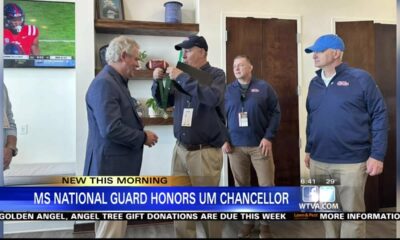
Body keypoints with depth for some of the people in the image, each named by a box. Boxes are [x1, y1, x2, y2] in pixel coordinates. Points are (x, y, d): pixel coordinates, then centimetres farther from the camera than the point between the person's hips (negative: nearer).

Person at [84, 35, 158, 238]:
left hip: (119, 166, 10)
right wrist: (143, 137, -14)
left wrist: (141, 133, 5)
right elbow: (111, 129, -26)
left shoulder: (116, 81, 15)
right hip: (111, 167, -10)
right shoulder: (104, 84, -18)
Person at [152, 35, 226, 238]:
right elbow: (164, 101, 18)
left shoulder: (216, 74, -4)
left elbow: (213, 98, -25)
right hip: (180, 149, 5)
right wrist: (158, 82, 0)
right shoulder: (183, 76, 11)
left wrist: (182, 78, -22)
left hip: (205, 152, -5)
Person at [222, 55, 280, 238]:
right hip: (235, 146, 2)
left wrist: (268, 137, -9)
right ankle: (247, 220, 28)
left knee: (266, 185, 3)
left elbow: (275, 112, 0)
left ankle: (265, 222, 23)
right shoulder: (227, 90, 8)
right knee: (241, 186, 10)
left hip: (260, 144, -1)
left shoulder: (264, 87, 3)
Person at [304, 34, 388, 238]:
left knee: (352, 212, 8)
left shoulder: (360, 78, -6)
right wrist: (309, 150, 16)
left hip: (351, 162, -5)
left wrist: (377, 155, -11)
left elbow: (379, 116, -7)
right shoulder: (314, 83, 10)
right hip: (318, 162, 5)